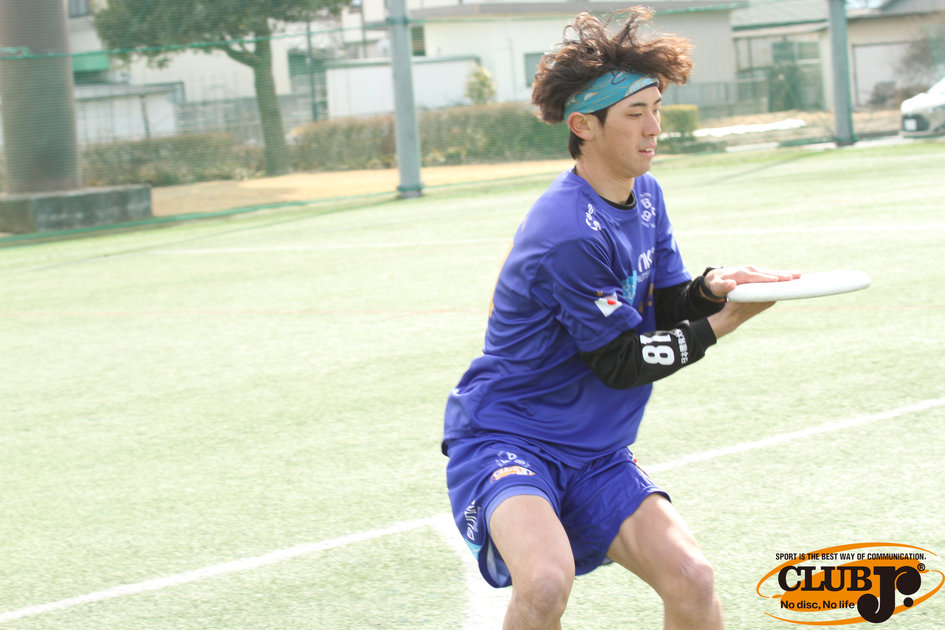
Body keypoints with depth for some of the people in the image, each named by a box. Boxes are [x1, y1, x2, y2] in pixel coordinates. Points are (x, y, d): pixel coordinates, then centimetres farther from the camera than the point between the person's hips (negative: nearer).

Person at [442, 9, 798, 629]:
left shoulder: (645, 195, 6)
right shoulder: (570, 233, -25)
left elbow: (666, 309, 8)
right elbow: (620, 363, -17)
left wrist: (710, 288, -13)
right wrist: (722, 324, -13)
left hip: (595, 455, 8)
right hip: (506, 436, -8)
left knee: (692, 580, -9)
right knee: (547, 580, -34)